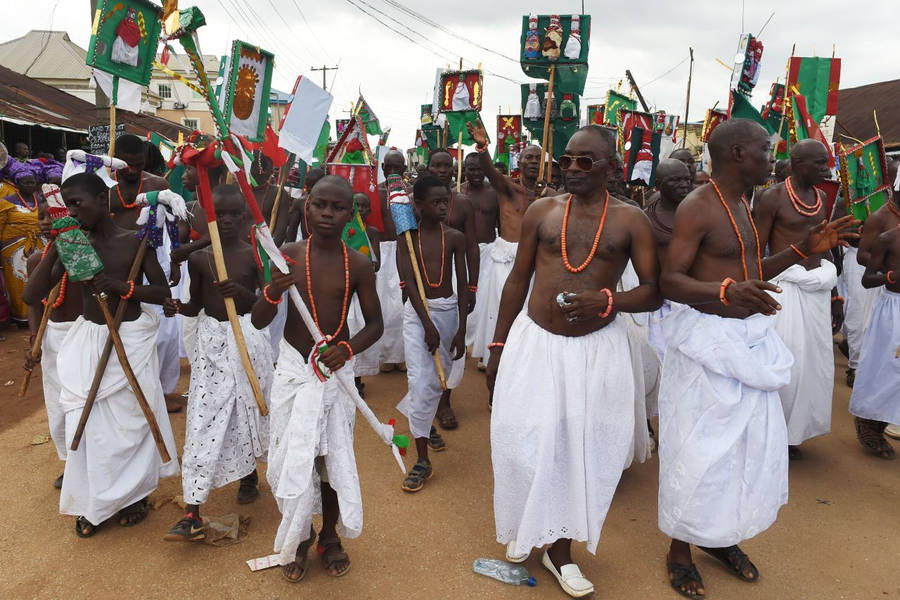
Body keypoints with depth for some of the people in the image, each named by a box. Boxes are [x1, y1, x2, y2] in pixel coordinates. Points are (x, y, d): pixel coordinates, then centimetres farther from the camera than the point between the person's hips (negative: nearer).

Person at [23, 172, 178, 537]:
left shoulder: (135, 242, -8)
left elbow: (163, 292, -6)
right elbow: (31, 296, -7)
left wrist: (123, 286, -22)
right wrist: (53, 249, -16)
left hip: (131, 339, -2)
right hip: (88, 341, 3)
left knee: (131, 420, 10)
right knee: (87, 422, 7)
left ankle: (133, 494, 32)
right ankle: (93, 501, 28)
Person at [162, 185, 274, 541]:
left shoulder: (253, 255, -4)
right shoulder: (199, 258, 1)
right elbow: (196, 305, 9)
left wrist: (242, 293, -22)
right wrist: (178, 307, -12)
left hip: (247, 336, -1)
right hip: (211, 341, 1)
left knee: (247, 409, 12)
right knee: (203, 418, -2)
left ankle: (250, 475, 40)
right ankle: (193, 514, 0)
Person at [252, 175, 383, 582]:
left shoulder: (358, 265, -6)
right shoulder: (288, 256, -6)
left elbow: (375, 324, 3)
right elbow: (258, 322, -4)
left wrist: (347, 348, -16)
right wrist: (271, 293, -25)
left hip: (335, 370, 0)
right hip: (293, 368, 0)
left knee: (332, 457, 11)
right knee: (292, 459, 7)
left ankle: (329, 535, 36)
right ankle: (298, 537, 33)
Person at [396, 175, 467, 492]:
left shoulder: (455, 237, 0)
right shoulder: (407, 236, -4)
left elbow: (462, 286, 0)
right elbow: (409, 283, -10)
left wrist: (461, 330, -4)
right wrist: (428, 324, -16)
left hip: (450, 311, 2)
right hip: (418, 312, -2)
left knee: (438, 379, 11)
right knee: (421, 381, -9)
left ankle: (422, 423, 42)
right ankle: (422, 460, -3)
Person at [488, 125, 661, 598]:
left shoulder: (630, 219, -2)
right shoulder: (541, 210, 2)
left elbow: (653, 292, -3)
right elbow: (518, 279, 6)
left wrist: (607, 301, -23)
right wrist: (498, 346, 6)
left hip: (597, 349, 0)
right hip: (533, 341, 1)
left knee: (582, 447, 8)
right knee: (526, 442, 6)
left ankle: (559, 547, 28)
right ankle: (524, 530, 34)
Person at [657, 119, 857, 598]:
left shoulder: (742, 205, 12)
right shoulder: (696, 207, -15)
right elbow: (669, 281, -21)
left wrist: (803, 250, 12)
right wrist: (726, 291, -36)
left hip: (749, 339, 9)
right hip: (707, 340, -9)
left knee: (751, 442, 16)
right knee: (700, 449, 1)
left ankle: (721, 538, 36)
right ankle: (680, 549, 22)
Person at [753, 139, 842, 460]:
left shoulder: (820, 198, 12)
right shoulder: (772, 197, -9)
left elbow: (825, 248, 17)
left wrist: (835, 295, 15)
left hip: (817, 289, 7)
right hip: (785, 288, -7)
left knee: (814, 362, 11)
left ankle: (792, 432, 27)